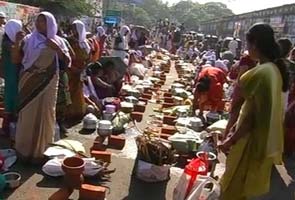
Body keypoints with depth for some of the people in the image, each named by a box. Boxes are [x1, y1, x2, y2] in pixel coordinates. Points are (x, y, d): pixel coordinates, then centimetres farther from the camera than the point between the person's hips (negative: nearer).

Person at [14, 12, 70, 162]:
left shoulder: (57, 41, 4)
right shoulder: (29, 39, 2)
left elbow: (67, 61, -2)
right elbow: (16, 58, 1)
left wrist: (57, 49, -15)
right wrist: (16, 42, -12)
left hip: (48, 82, 1)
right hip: (29, 82, 0)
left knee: (45, 113, 8)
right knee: (28, 113, 5)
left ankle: (43, 149, 22)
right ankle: (25, 147, 19)